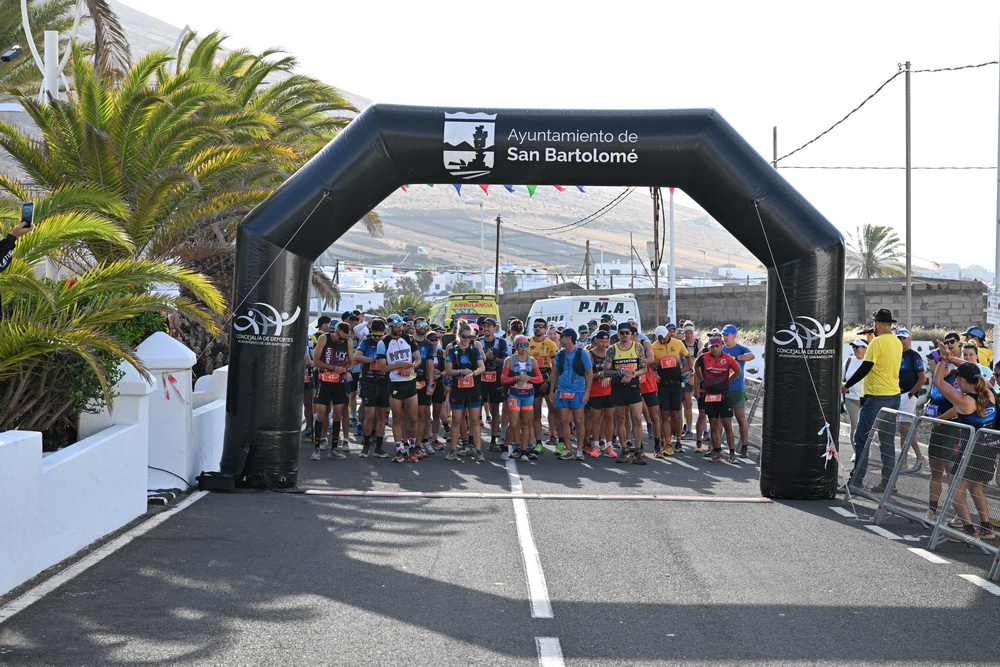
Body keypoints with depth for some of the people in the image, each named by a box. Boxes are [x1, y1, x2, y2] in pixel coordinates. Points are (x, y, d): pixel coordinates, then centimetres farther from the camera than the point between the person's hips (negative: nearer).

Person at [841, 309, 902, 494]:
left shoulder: (877, 342, -14)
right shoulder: (897, 343, 10)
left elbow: (865, 368, -16)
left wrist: (846, 385, -5)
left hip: (876, 397, -8)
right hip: (894, 395, 8)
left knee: (862, 439, -4)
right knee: (887, 441, 11)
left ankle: (856, 481, -6)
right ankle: (887, 482, 13)